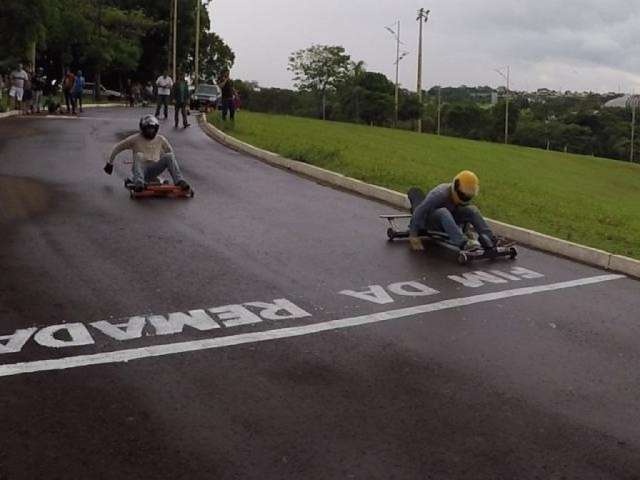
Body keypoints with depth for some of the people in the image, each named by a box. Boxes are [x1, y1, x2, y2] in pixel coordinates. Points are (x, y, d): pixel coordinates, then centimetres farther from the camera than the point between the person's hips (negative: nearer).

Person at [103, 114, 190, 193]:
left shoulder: (160, 139, 11)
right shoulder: (135, 139, 3)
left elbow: (171, 152, 26)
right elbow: (117, 147, 10)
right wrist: (110, 163, 14)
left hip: (154, 171, 2)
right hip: (140, 170, -2)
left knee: (169, 155, -20)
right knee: (138, 155, -34)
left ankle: (179, 181, -36)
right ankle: (139, 183, -55)